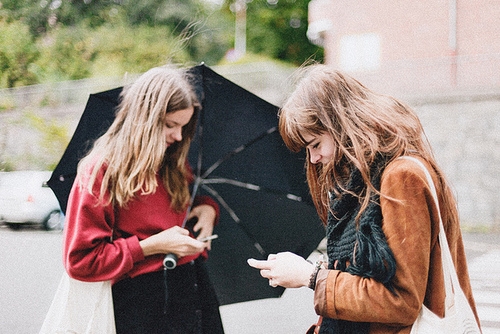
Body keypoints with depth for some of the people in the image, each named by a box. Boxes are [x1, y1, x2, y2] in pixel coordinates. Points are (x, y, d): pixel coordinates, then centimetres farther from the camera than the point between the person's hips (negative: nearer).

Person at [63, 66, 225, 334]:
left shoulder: (175, 163, 9)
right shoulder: (100, 171, -11)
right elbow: (81, 261, -12)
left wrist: (207, 207, 3)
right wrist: (152, 246, -16)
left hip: (196, 288, 6)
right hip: (143, 302, -6)